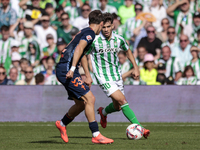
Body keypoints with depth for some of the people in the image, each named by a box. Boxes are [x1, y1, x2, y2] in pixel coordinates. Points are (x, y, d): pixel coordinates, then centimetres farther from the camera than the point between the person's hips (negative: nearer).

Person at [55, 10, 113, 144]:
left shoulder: (84, 32, 22)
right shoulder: (90, 33, -9)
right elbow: (79, 48, -25)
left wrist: (88, 75, 38)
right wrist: (72, 69, -34)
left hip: (66, 71, 10)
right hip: (66, 70, -10)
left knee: (81, 103, 15)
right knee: (89, 99, -13)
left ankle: (62, 124, 32)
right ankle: (96, 135, -14)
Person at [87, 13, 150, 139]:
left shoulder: (119, 39, -3)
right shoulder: (94, 40, -16)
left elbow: (127, 51, 18)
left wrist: (136, 67, 14)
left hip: (117, 75, 5)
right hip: (104, 77, -5)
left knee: (118, 107, 13)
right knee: (122, 100, -18)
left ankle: (103, 112, 47)